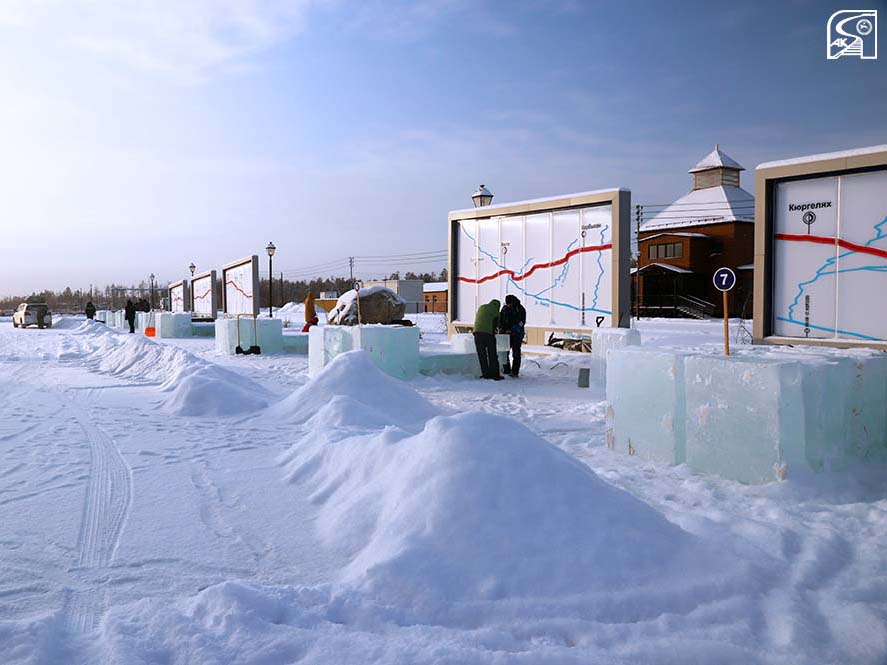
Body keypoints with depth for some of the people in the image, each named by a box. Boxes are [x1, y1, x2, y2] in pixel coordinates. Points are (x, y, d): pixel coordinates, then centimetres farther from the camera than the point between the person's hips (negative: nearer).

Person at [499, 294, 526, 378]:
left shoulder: (520, 309, -4)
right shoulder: (505, 308, 9)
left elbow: (522, 322, -10)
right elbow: (500, 320, 14)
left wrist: (511, 330, -17)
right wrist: (500, 328, -5)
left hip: (516, 334, -4)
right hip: (506, 334, 4)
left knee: (516, 353, -4)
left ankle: (515, 372, -2)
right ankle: (507, 370, 8)